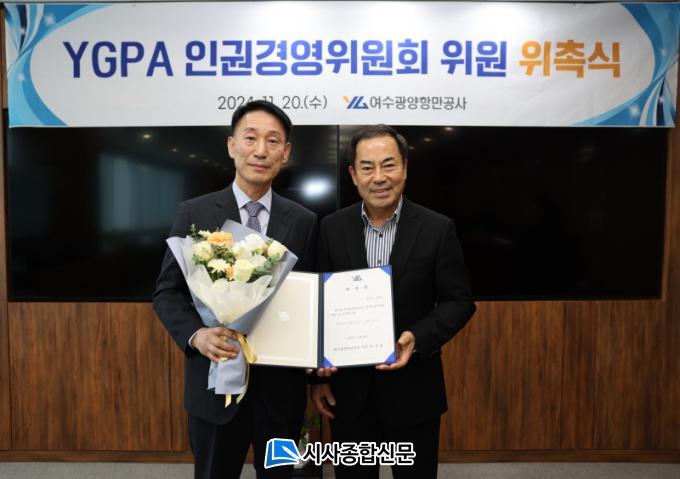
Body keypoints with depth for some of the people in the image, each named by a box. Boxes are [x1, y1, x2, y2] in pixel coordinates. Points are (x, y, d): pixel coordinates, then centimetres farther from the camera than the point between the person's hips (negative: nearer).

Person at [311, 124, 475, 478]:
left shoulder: (437, 229, -8)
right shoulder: (331, 229, -3)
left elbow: (459, 301, -4)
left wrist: (417, 338, -21)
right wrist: (318, 375, 2)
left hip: (413, 389, -1)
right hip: (348, 390, 1)